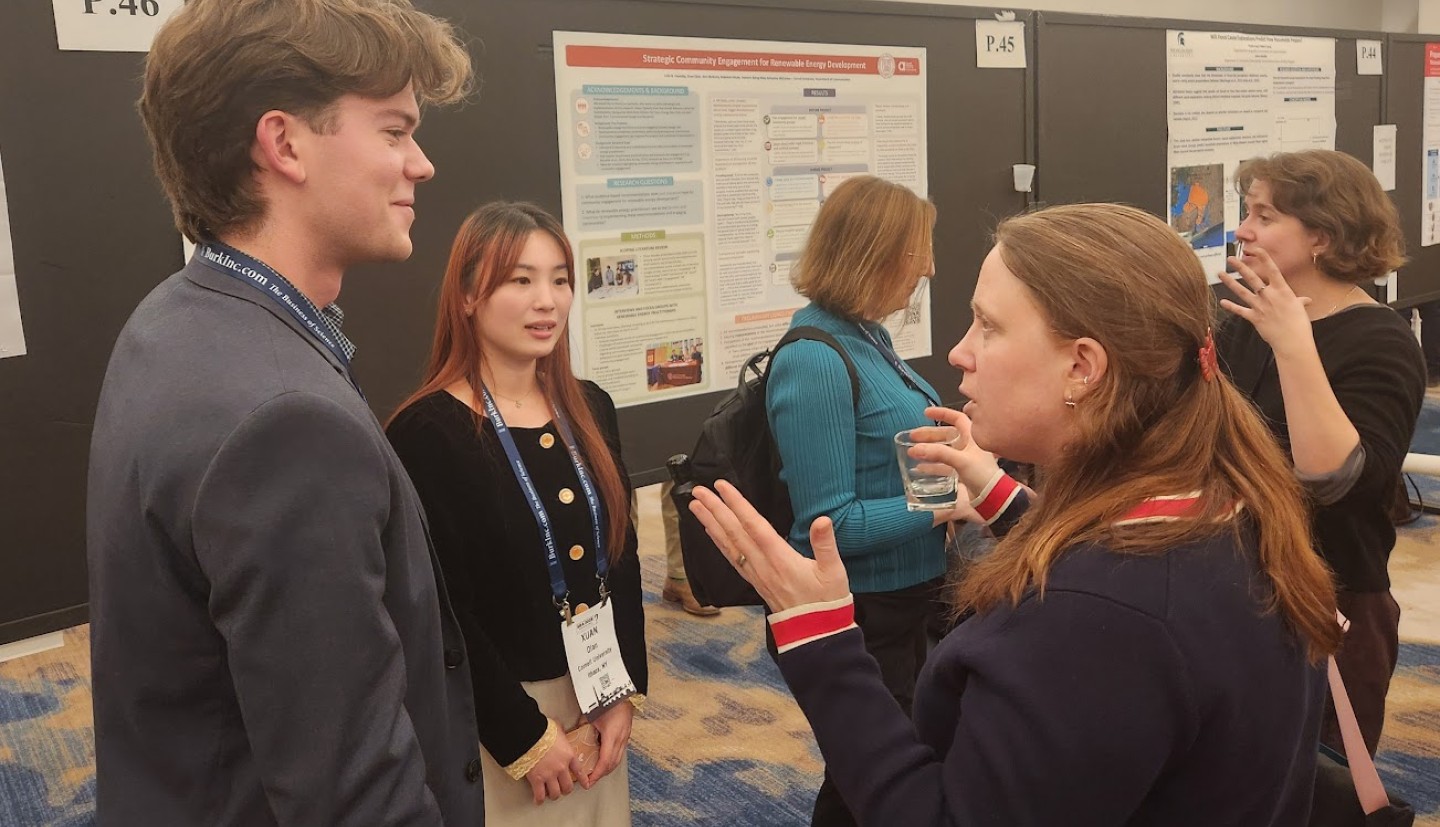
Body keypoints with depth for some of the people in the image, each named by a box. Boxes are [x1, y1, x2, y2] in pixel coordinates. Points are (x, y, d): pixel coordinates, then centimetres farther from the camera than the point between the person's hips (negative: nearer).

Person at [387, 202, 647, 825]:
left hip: (595, 702, 6)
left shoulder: (590, 409, 3)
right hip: (494, 719, -6)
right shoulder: (427, 432, -16)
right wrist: (521, 735, -14)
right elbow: (441, 615, -17)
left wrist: (625, 690, -1)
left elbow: (621, 559, 7)